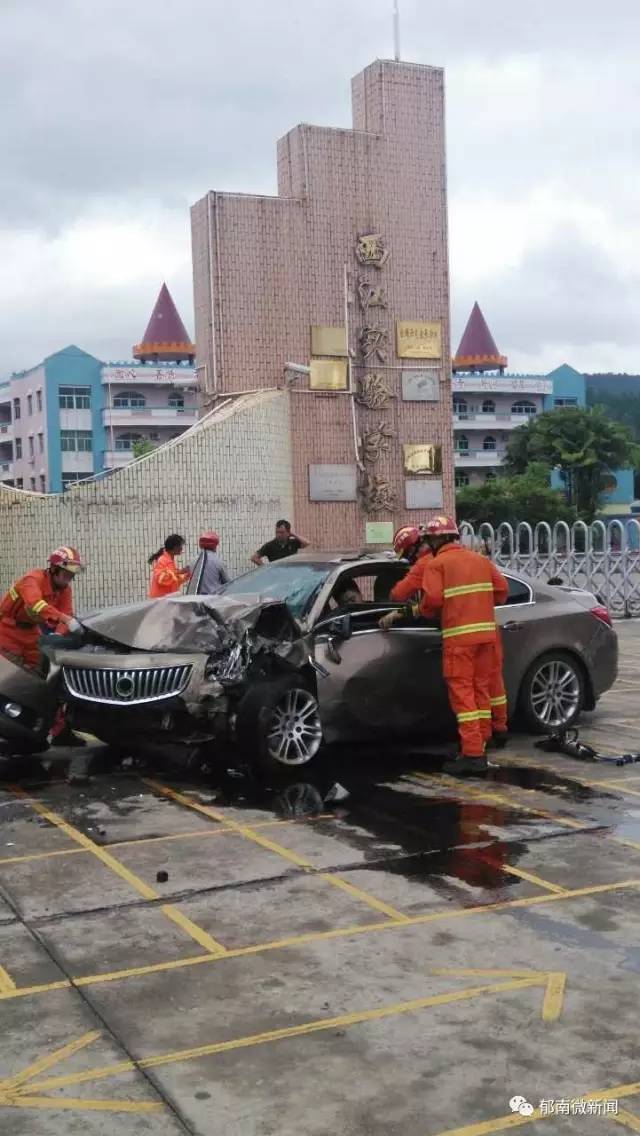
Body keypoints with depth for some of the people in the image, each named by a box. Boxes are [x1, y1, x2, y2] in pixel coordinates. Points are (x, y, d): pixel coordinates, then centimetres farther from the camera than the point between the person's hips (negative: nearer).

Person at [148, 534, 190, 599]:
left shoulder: (171, 560, 15)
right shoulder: (162, 560, -12)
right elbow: (161, 579, -24)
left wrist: (185, 576, 8)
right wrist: (178, 572, -22)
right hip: (161, 598, -9)